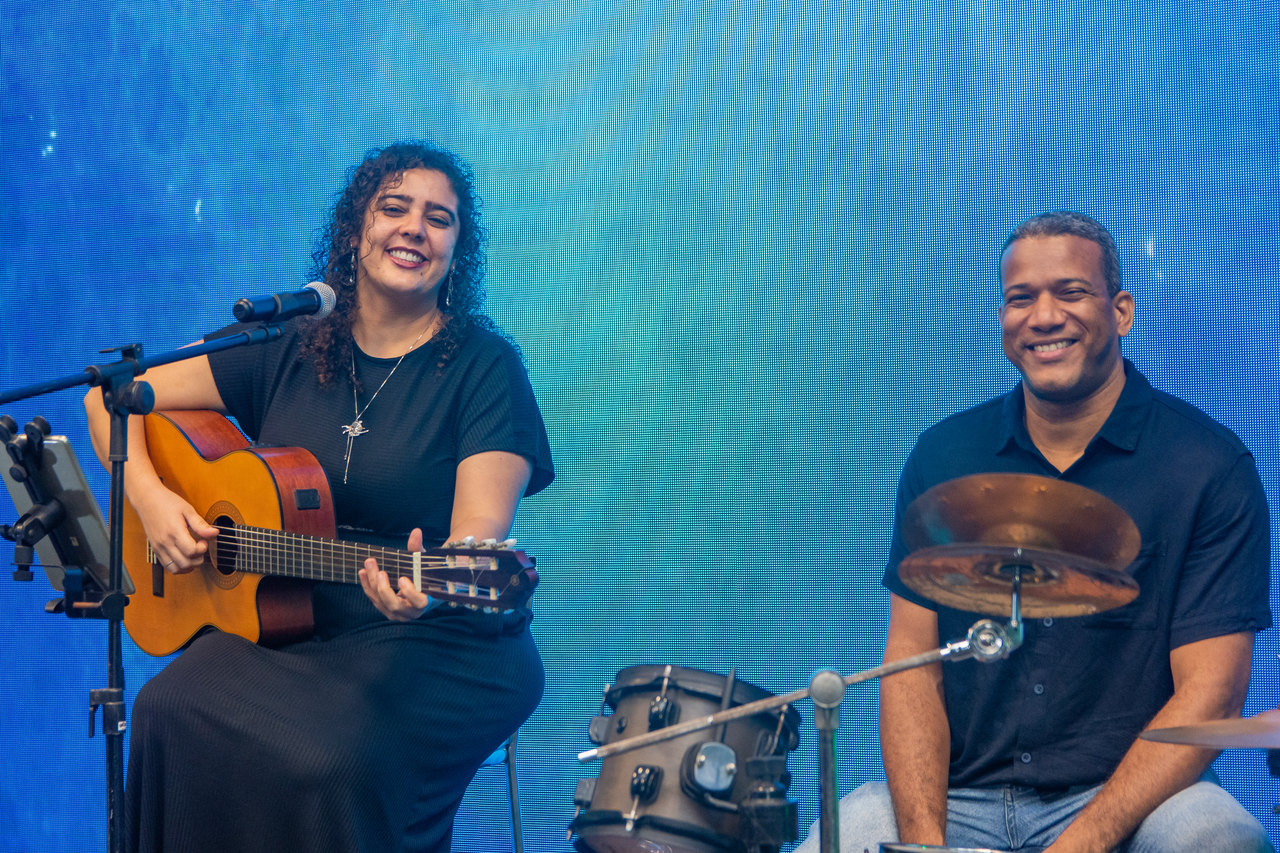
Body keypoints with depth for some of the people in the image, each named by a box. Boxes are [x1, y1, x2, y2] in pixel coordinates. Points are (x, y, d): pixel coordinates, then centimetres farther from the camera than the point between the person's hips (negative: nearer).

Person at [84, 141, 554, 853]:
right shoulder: (291, 345, 8)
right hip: (285, 625, 3)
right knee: (172, 713, -28)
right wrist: (151, 499, -7)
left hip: (442, 641, -3)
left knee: (340, 756, -34)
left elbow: (481, 528, -15)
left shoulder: (485, 363, -3)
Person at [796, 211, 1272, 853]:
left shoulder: (1209, 466, -4)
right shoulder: (943, 456, 6)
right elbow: (912, 662, 4)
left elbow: (1209, 692, -9)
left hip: (1126, 795, -1)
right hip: (958, 795, 2)